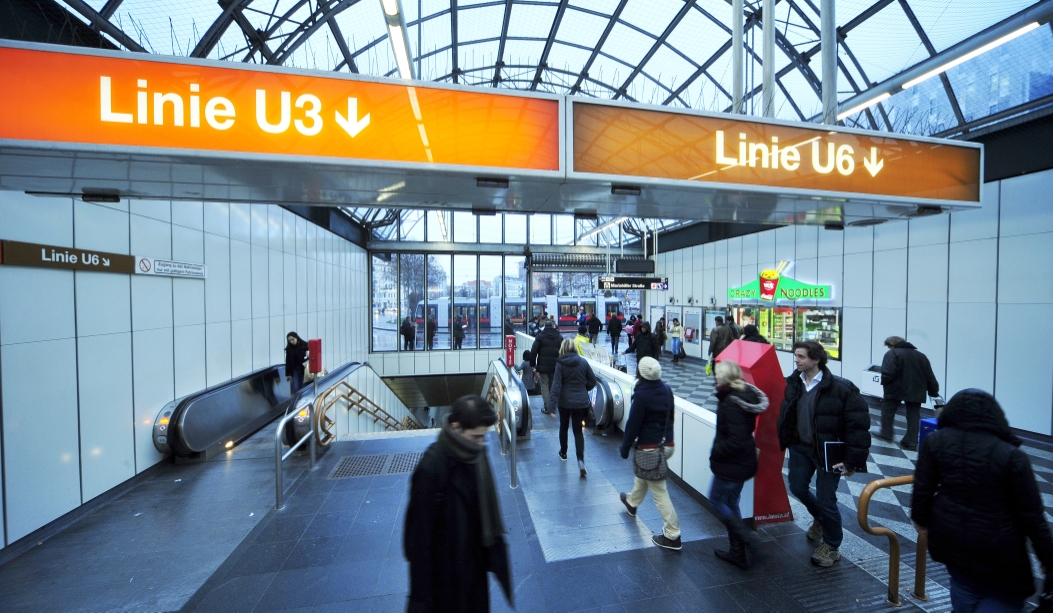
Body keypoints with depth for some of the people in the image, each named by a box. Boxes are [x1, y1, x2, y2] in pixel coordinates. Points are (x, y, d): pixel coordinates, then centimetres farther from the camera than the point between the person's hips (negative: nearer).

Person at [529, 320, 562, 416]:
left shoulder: (540, 336, -3)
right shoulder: (560, 337, 8)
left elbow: (533, 351, -6)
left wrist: (533, 364, 2)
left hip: (543, 366, -3)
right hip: (556, 366, 3)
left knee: (544, 385, 4)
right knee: (553, 386, 13)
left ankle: (547, 408, 1)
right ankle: (553, 408, 18)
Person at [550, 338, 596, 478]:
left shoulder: (560, 363, -10)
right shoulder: (583, 362, -2)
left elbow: (556, 383, -17)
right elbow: (592, 381, 1)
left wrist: (554, 400, -18)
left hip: (565, 401, -1)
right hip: (581, 401, 1)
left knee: (563, 427, 20)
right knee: (578, 430, 7)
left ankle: (563, 453, 38)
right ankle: (581, 460, -8)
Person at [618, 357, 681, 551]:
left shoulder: (641, 395, -23)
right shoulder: (667, 390, -1)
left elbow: (633, 425, -18)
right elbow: (670, 416, 12)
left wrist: (625, 449, -6)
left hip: (649, 448, -8)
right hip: (667, 444, 8)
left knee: (659, 491, 2)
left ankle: (672, 536, 11)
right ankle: (632, 502, 52)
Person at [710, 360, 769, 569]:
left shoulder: (731, 403, -27)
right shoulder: (745, 394, 2)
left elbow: (736, 440, -28)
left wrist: (716, 453, -13)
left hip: (731, 464, -9)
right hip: (742, 461, 9)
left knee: (716, 499, 12)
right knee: (731, 503, 20)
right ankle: (737, 552, 30)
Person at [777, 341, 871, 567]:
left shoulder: (841, 388, -21)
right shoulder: (793, 383, -4)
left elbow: (858, 425, -18)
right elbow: (786, 414, 8)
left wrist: (853, 461, -18)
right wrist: (785, 441, 7)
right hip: (800, 447, 6)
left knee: (826, 499, 5)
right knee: (797, 488, 18)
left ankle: (831, 546, 31)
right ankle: (819, 518, 50)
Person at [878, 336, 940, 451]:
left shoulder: (892, 354, -7)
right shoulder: (921, 356, 16)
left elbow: (888, 373, -20)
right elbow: (930, 378, 15)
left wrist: (884, 382, -3)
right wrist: (934, 393, 20)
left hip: (896, 389, -6)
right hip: (916, 391, 6)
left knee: (888, 410, 11)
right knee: (914, 415, 9)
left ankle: (886, 433, 16)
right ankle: (911, 442, 8)